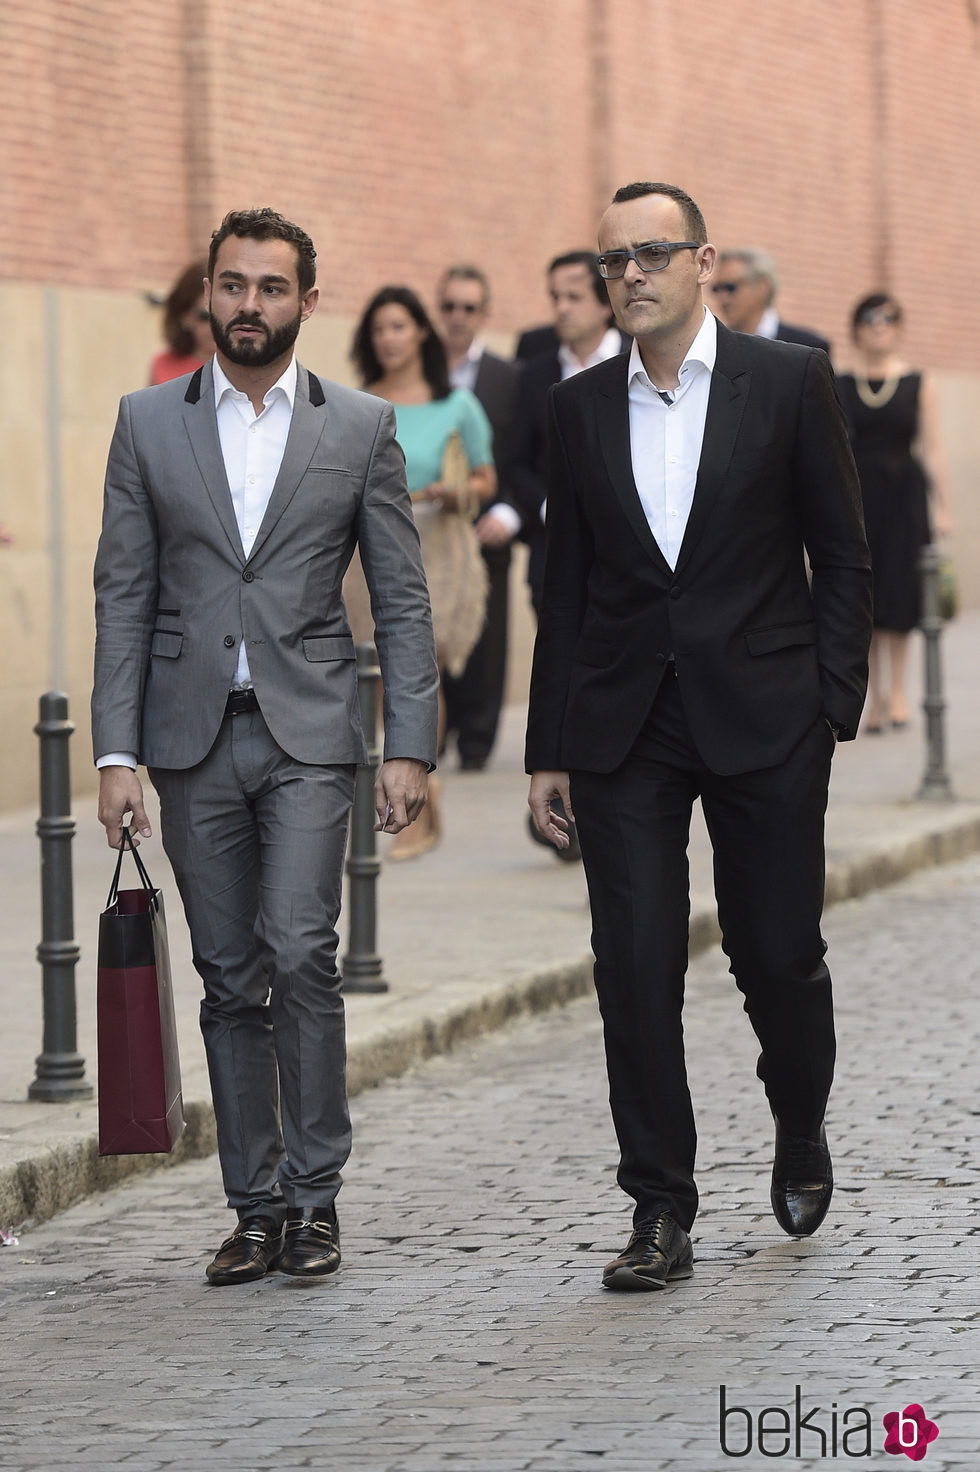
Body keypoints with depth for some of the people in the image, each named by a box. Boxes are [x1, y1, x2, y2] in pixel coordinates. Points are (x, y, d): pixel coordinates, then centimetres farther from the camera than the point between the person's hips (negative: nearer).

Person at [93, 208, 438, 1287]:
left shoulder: (362, 428, 4)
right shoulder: (148, 424, 6)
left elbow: (402, 601, 4)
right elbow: (123, 597, 5)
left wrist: (410, 749, -3)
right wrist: (115, 752, -2)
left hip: (309, 735, -2)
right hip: (192, 740, 2)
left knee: (300, 952, -15)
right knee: (230, 978, 6)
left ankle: (312, 1194, -3)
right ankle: (256, 1206, 13)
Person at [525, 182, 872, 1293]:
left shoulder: (789, 383, 0)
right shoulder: (581, 407, 9)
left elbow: (842, 557, 2)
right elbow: (566, 584, 11)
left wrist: (834, 708, -6)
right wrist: (548, 749, 9)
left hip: (764, 716, -2)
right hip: (622, 729, 2)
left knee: (778, 953, 3)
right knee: (634, 966, -3)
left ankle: (800, 1132, 33)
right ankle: (661, 1212, 4)